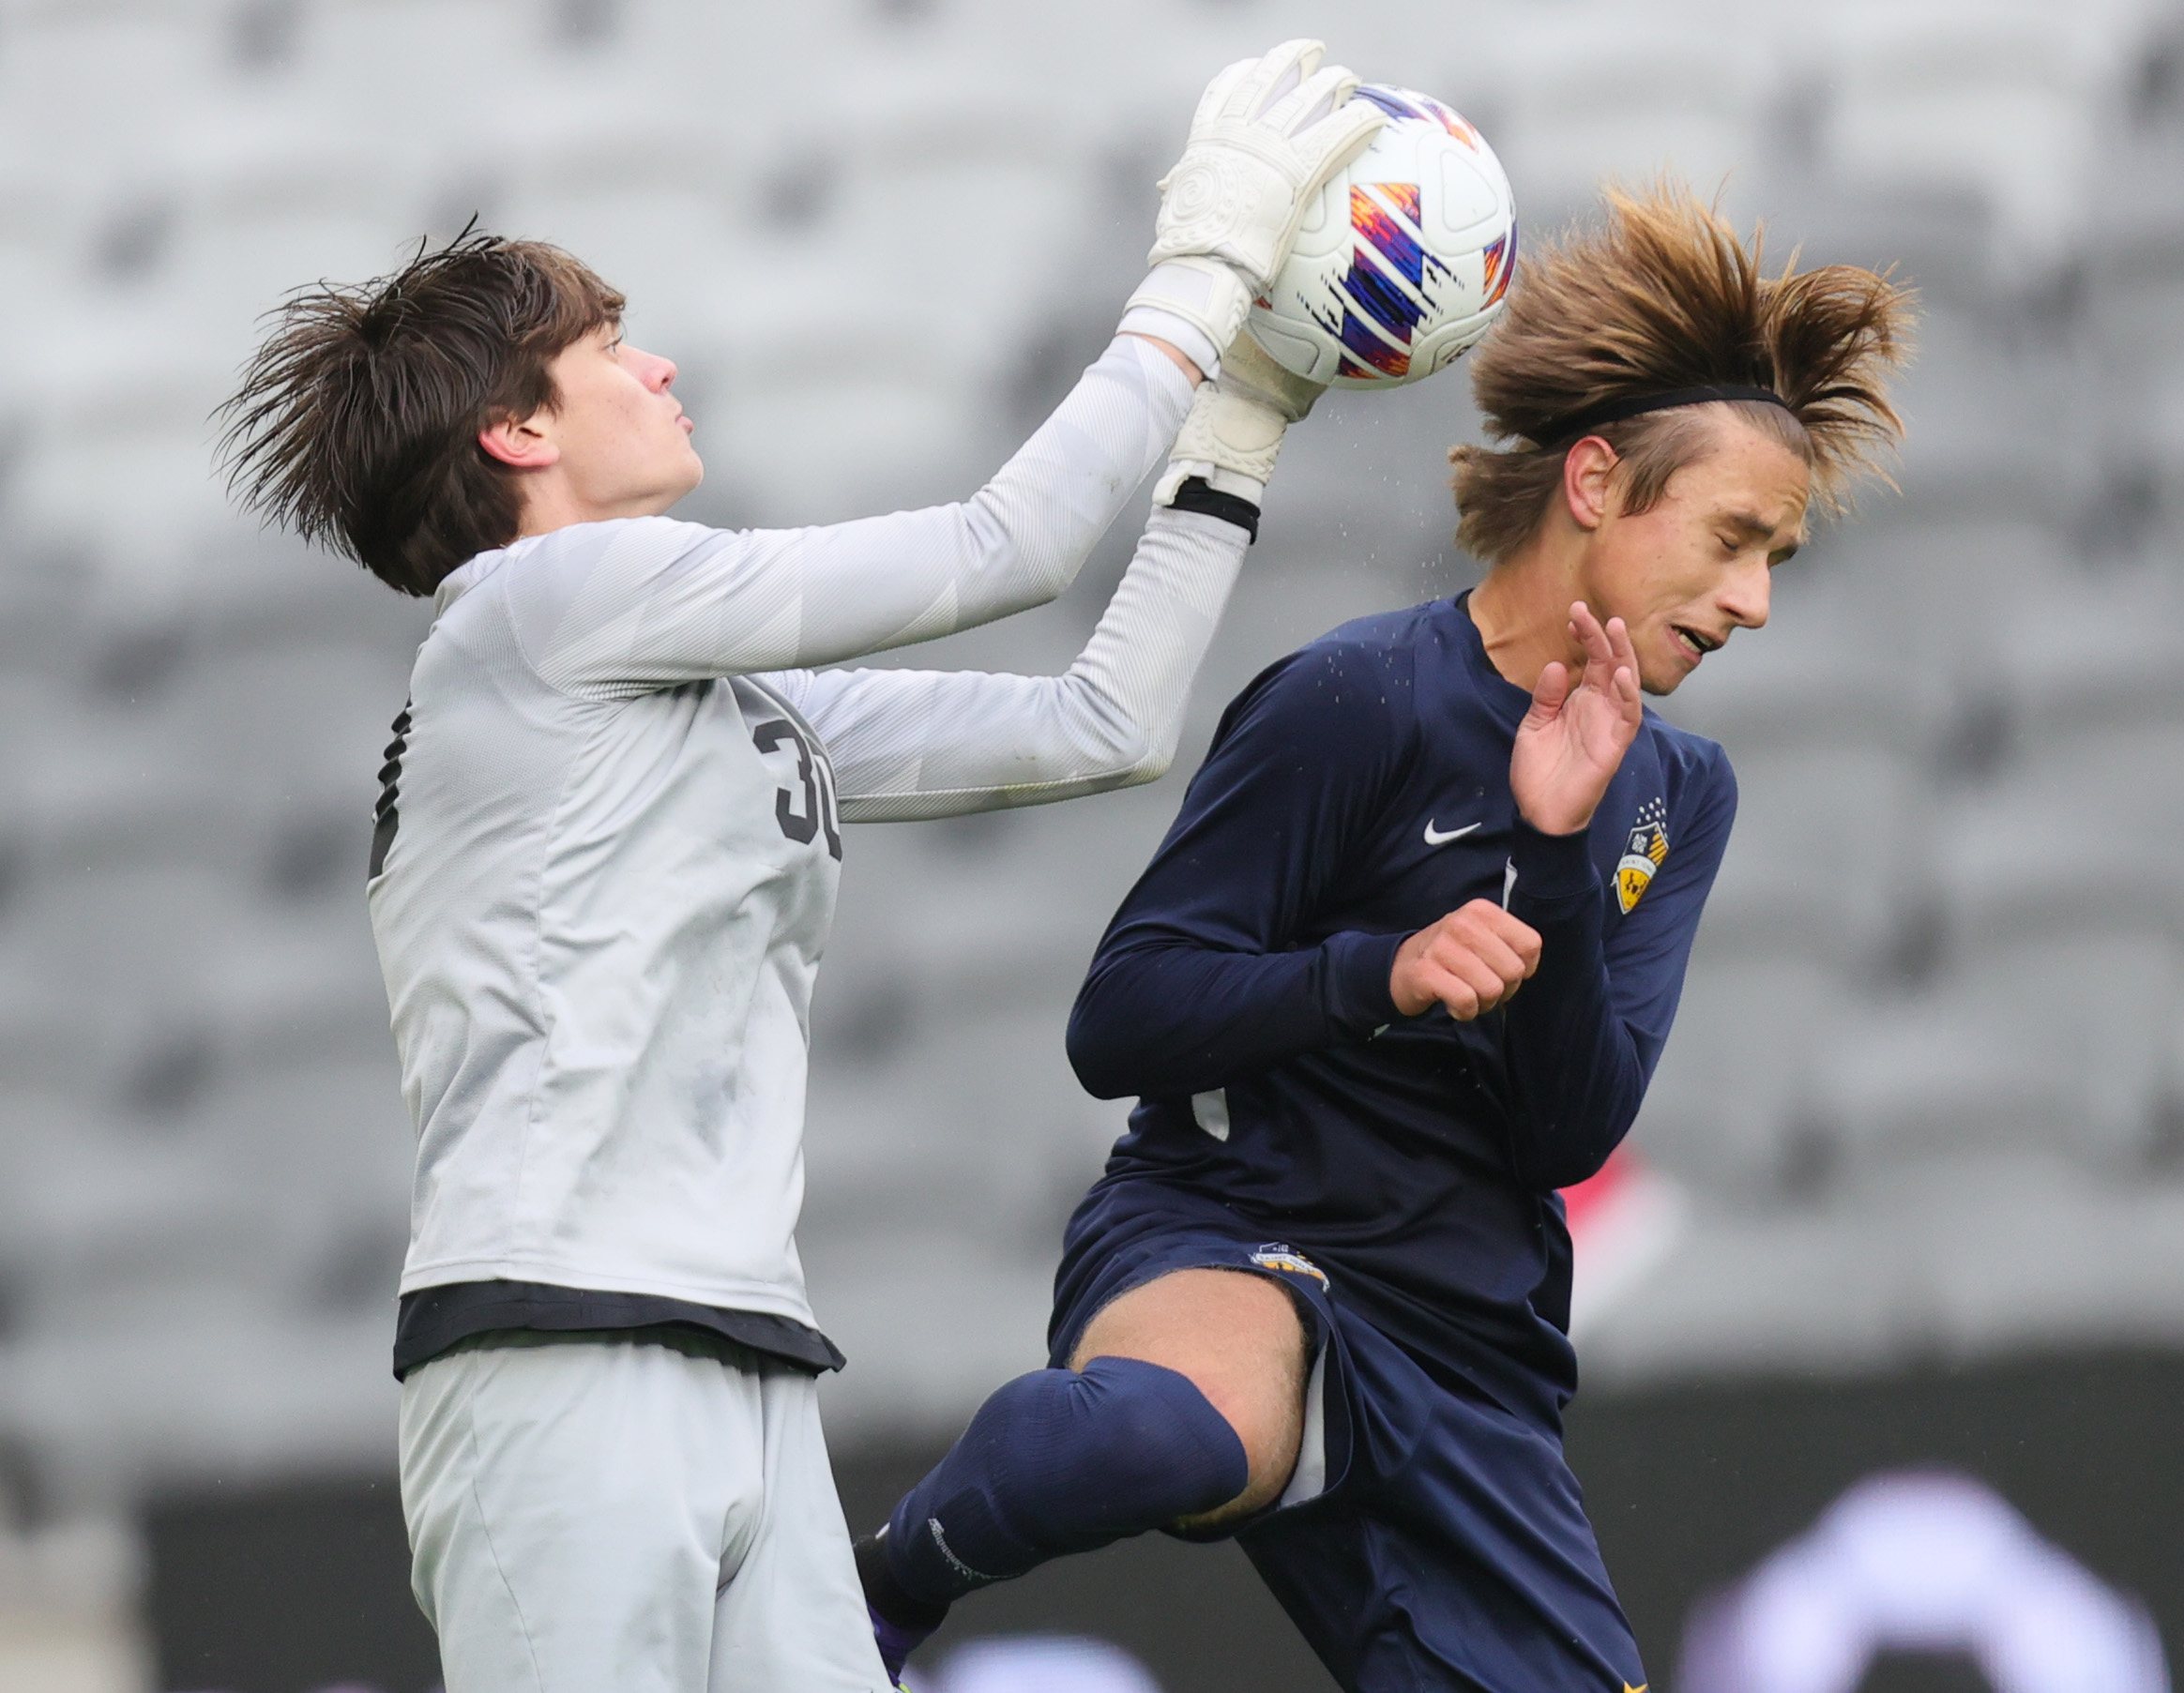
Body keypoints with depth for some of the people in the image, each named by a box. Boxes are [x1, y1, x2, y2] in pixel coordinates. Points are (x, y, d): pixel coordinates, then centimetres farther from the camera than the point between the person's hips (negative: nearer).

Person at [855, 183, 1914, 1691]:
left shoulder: (1675, 796, 15)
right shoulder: (1361, 703, -6)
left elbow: (1573, 1136, 1)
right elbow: (1120, 1022, -10)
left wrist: (1559, 852, -14)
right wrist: (1384, 971, -25)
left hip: (1470, 1373, 7)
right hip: (1227, 1242, -7)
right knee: (1164, 1427, -43)